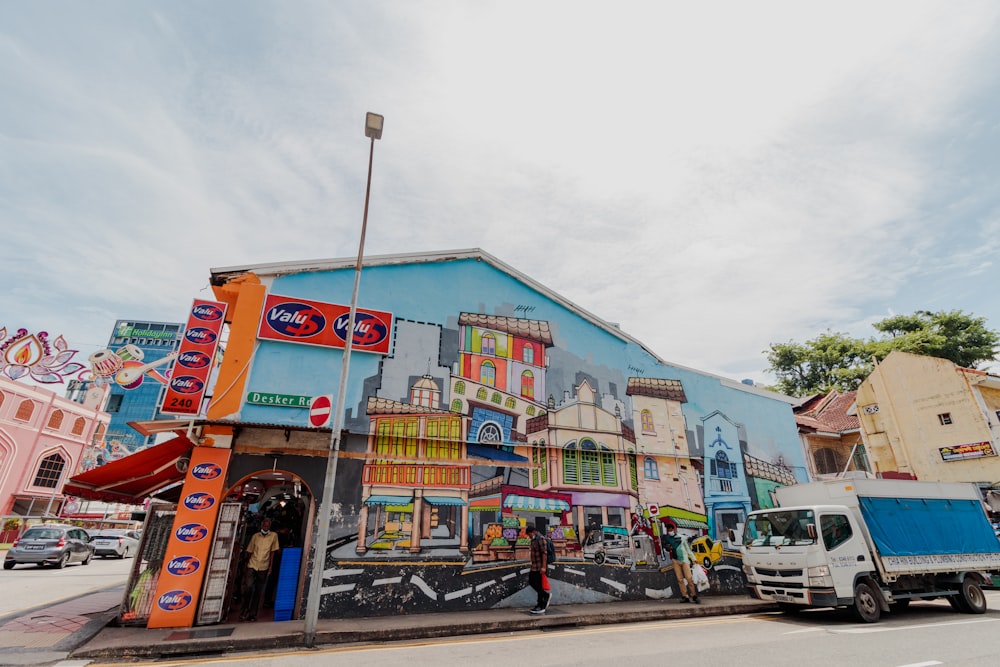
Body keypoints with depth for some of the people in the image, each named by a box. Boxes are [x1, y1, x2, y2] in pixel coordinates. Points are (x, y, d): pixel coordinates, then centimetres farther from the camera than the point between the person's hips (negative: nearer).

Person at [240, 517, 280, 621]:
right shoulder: (255, 536, 2)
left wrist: (270, 566, -1)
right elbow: (250, 551, 9)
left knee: (258, 591, 6)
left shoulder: (274, 536, -2)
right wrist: (247, 565, 9)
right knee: (249, 588, -9)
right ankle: (244, 611, 9)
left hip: (263, 568, 0)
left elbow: (272, 552, 1)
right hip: (252, 566, 0)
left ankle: (253, 614, 17)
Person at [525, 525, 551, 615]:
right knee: (531, 582, 13)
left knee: (538, 586, -3)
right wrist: (532, 566, 22)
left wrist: (543, 567, -24)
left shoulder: (540, 538, -16)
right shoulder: (534, 539, 14)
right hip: (534, 567, 10)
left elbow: (544, 553, -21)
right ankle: (546, 595, 24)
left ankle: (541, 607, 8)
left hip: (539, 567, -10)